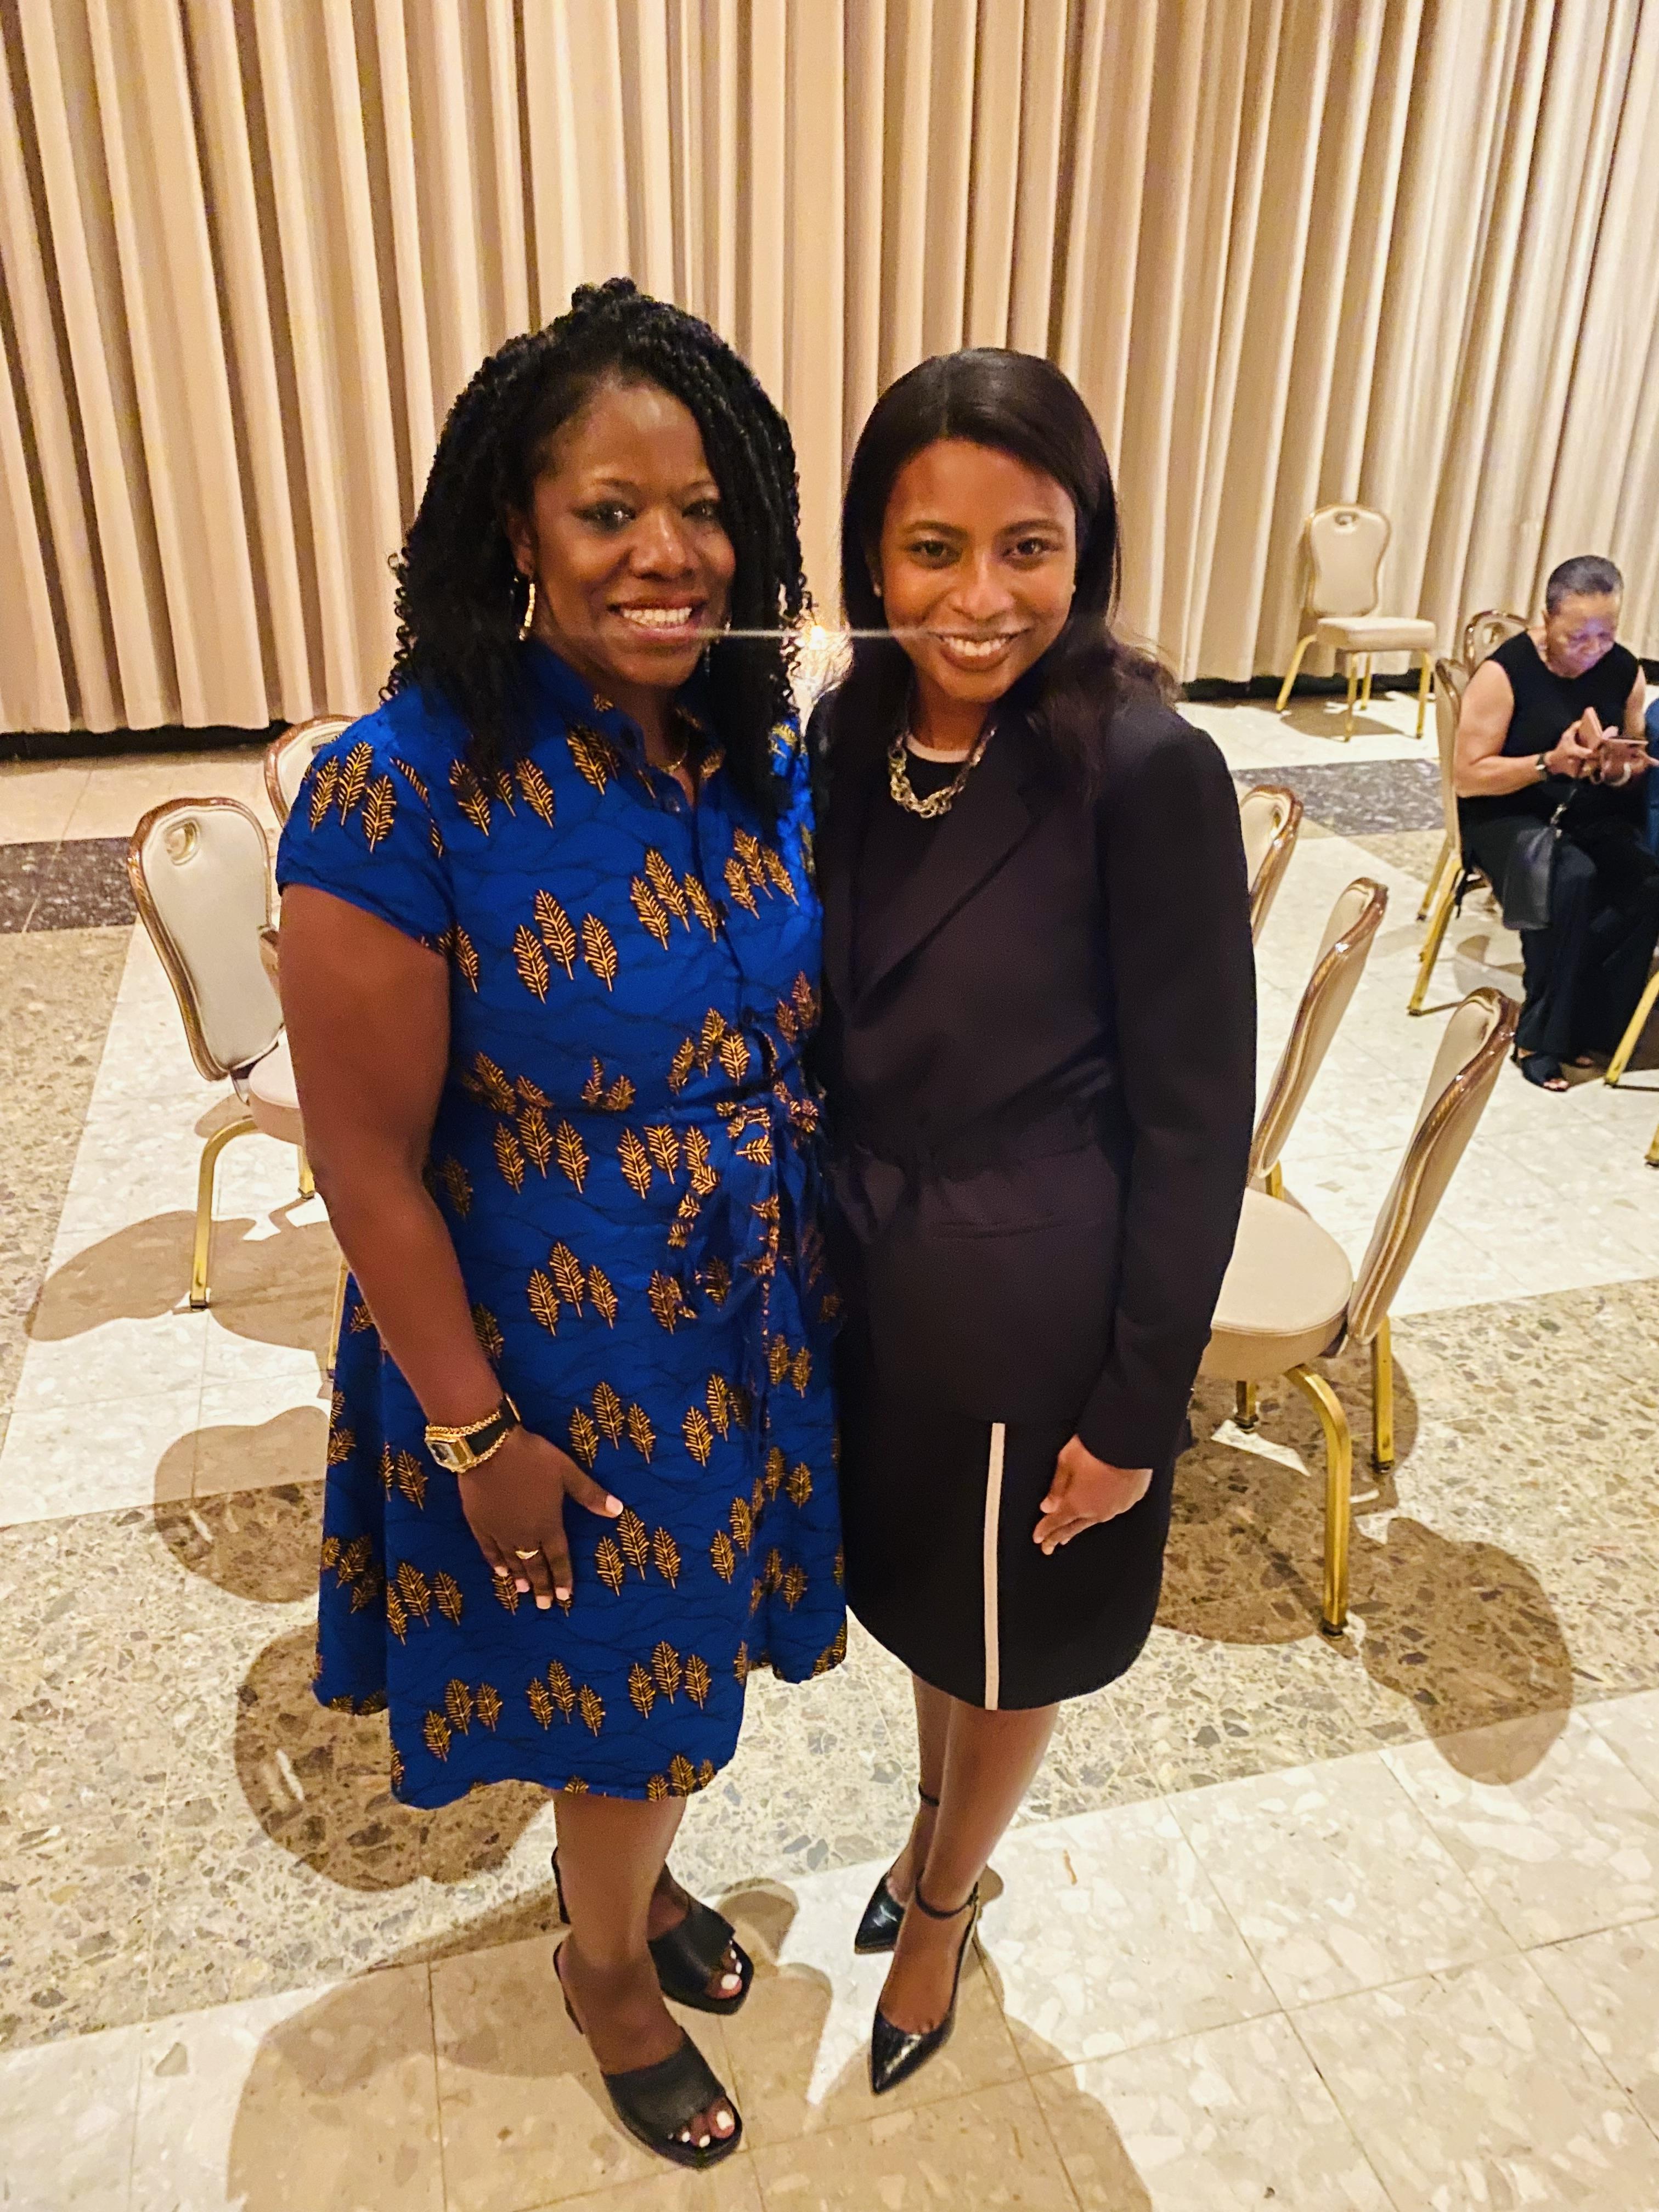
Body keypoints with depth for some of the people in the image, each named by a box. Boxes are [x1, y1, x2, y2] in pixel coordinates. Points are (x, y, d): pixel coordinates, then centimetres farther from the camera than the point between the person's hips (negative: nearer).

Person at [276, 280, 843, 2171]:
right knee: (621, 1678, 16)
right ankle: (608, 1962, 51)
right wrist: (475, 1434, -14)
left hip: (757, 1314, 6)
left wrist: (829, 1284, 8)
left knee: (683, 1644, 25)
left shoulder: (762, 750, -4)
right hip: (553, 1354, -5)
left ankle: (627, 1877, 59)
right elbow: (367, 1157, -18)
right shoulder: (403, 792, -23)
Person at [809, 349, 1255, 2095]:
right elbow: (830, 1047, 5)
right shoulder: (851, 741, -4)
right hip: (871, 1283, 5)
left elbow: (1195, 1123, -17)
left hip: (1037, 1312, -5)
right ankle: (944, 1822, 58)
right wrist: (812, 1264, 9)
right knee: (918, 1592, 28)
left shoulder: (1148, 773, -21)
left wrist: (1138, 1411, -13)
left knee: (1007, 1643, 21)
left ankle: (943, 1900, 51)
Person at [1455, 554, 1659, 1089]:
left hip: (1594, 817, 5)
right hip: (1506, 815, -5)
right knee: (1570, 879, -35)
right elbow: (1469, 778, -14)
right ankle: (1541, 1038, -19)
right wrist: (1549, 763, -26)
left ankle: (1585, 1026, -12)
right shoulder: (1505, 672, -11)